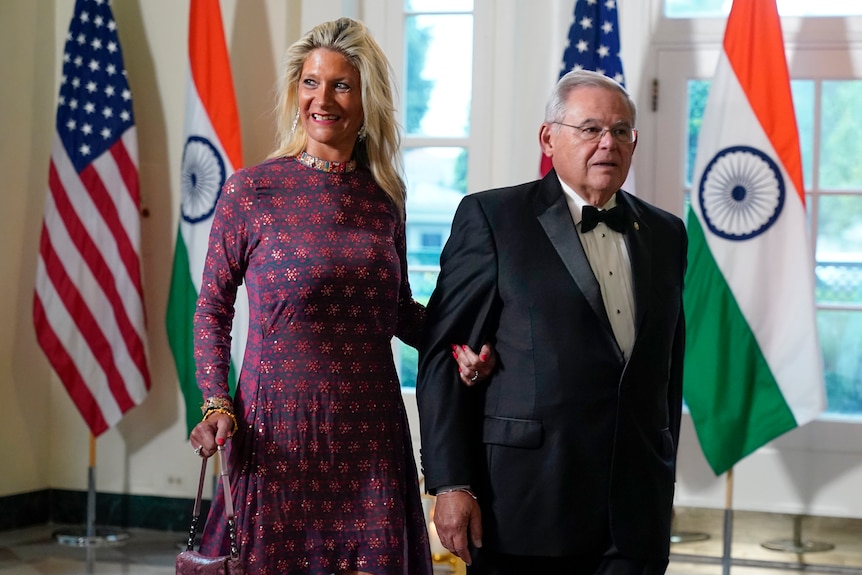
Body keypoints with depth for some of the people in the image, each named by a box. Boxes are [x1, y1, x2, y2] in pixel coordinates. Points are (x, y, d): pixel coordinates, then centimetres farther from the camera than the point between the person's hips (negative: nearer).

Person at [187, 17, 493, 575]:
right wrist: (216, 405, -10)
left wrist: (455, 342, -1)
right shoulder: (250, 190, -3)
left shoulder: (384, 195, 6)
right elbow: (212, 310, 3)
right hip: (277, 429, -3)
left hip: (369, 430, 3)